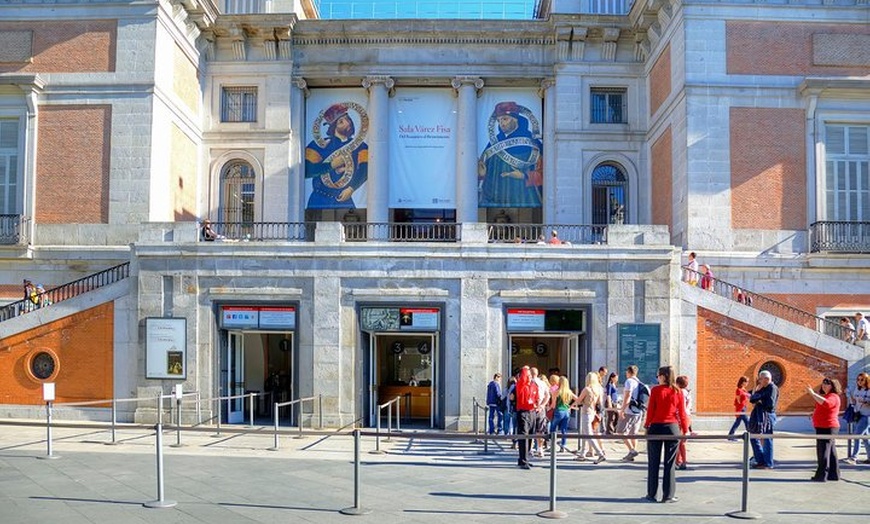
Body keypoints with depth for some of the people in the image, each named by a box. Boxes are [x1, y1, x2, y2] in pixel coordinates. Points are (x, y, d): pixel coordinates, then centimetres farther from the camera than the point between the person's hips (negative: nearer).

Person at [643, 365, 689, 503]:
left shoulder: (655, 390, -6)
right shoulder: (678, 391, 0)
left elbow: (650, 410, -5)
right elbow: (682, 413, 1)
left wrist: (647, 426, 4)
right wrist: (685, 430, 9)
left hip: (656, 427, -1)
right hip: (672, 427, 1)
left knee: (653, 463, 8)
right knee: (669, 463, 7)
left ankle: (652, 494, 12)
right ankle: (668, 495, 8)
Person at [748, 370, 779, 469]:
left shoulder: (772, 388, -9)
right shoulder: (762, 388, 15)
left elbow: (771, 404, -19)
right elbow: (752, 399, 11)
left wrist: (760, 402, -6)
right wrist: (756, 390, -6)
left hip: (767, 415, -9)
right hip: (758, 416, 9)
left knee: (766, 440, -3)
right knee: (754, 438, 12)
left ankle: (768, 464, 4)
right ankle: (760, 461, 22)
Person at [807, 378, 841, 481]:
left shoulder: (833, 397, -14)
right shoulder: (827, 396, 20)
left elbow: (826, 403, -37)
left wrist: (813, 393, -36)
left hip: (828, 428, -11)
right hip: (825, 427, 11)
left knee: (823, 451, -11)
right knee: (831, 451, 15)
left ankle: (821, 475, -12)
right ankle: (834, 474, 22)